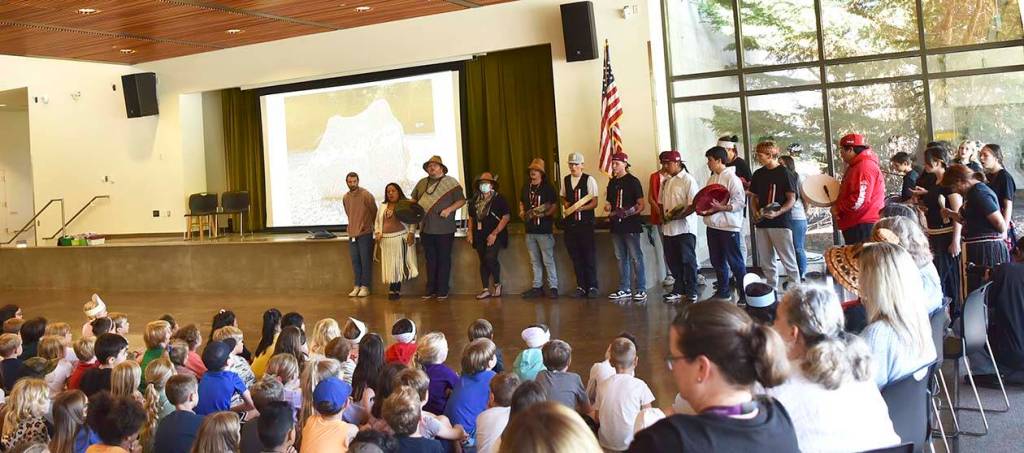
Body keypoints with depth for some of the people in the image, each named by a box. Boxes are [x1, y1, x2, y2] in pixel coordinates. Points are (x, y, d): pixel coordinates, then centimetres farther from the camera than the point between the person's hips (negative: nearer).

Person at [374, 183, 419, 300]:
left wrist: (411, 233, -14)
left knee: (399, 263, -5)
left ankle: (396, 289, 3)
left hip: (402, 238, -4)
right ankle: (393, 289, 7)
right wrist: (377, 233, 5)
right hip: (386, 240, 4)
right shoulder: (383, 206, 18)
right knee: (389, 264, 2)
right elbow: (377, 221, 21)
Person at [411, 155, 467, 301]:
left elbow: (461, 200, -3)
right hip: (426, 229, 4)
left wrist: (449, 209, -17)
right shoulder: (422, 183, 13)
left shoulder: (451, 182, -1)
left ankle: (442, 291, 8)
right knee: (430, 260, 11)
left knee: (444, 260, 2)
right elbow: (413, 199, 24)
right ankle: (430, 290, 18)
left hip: (444, 230, -4)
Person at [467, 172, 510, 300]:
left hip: (494, 235, -6)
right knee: (483, 262, 7)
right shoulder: (475, 200, 12)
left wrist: (494, 233, -16)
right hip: (479, 236, 6)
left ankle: (497, 284, 1)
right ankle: (486, 289, 13)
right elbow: (471, 217, 21)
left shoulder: (499, 199, -5)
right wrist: (470, 231, 7)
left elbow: (506, 217, -10)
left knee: (490, 258, -20)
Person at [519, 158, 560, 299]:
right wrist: (522, 212, 6)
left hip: (544, 230, -6)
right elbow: (522, 202, 25)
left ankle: (553, 287, 2)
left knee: (548, 260, -4)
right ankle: (537, 287, 20)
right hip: (530, 229, 6)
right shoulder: (526, 187, 11)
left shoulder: (548, 187, -6)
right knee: (535, 261, 12)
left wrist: (544, 214, -22)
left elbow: (554, 206, -8)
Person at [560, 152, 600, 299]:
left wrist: (581, 208, -23)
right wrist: (565, 203, 1)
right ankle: (581, 287, 18)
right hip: (570, 223, 5)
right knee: (575, 257, 9)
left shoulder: (589, 180, -7)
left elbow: (594, 202, -9)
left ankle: (592, 287, 8)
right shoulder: (565, 180, 9)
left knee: (589, 255, -1)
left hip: (585, 222, -5)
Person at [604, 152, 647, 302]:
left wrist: (632, 212, -23)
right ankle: (625, 289, 18)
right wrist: (608, 207, 1)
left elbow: (641, 204, -7)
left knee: (636, 258, -6)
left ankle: (641, 289, -3)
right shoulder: (612, 182, 14)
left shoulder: (632, 181, -4)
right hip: (616, 225, 7)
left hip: (631, 225, -7)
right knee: (621, 258, 11)